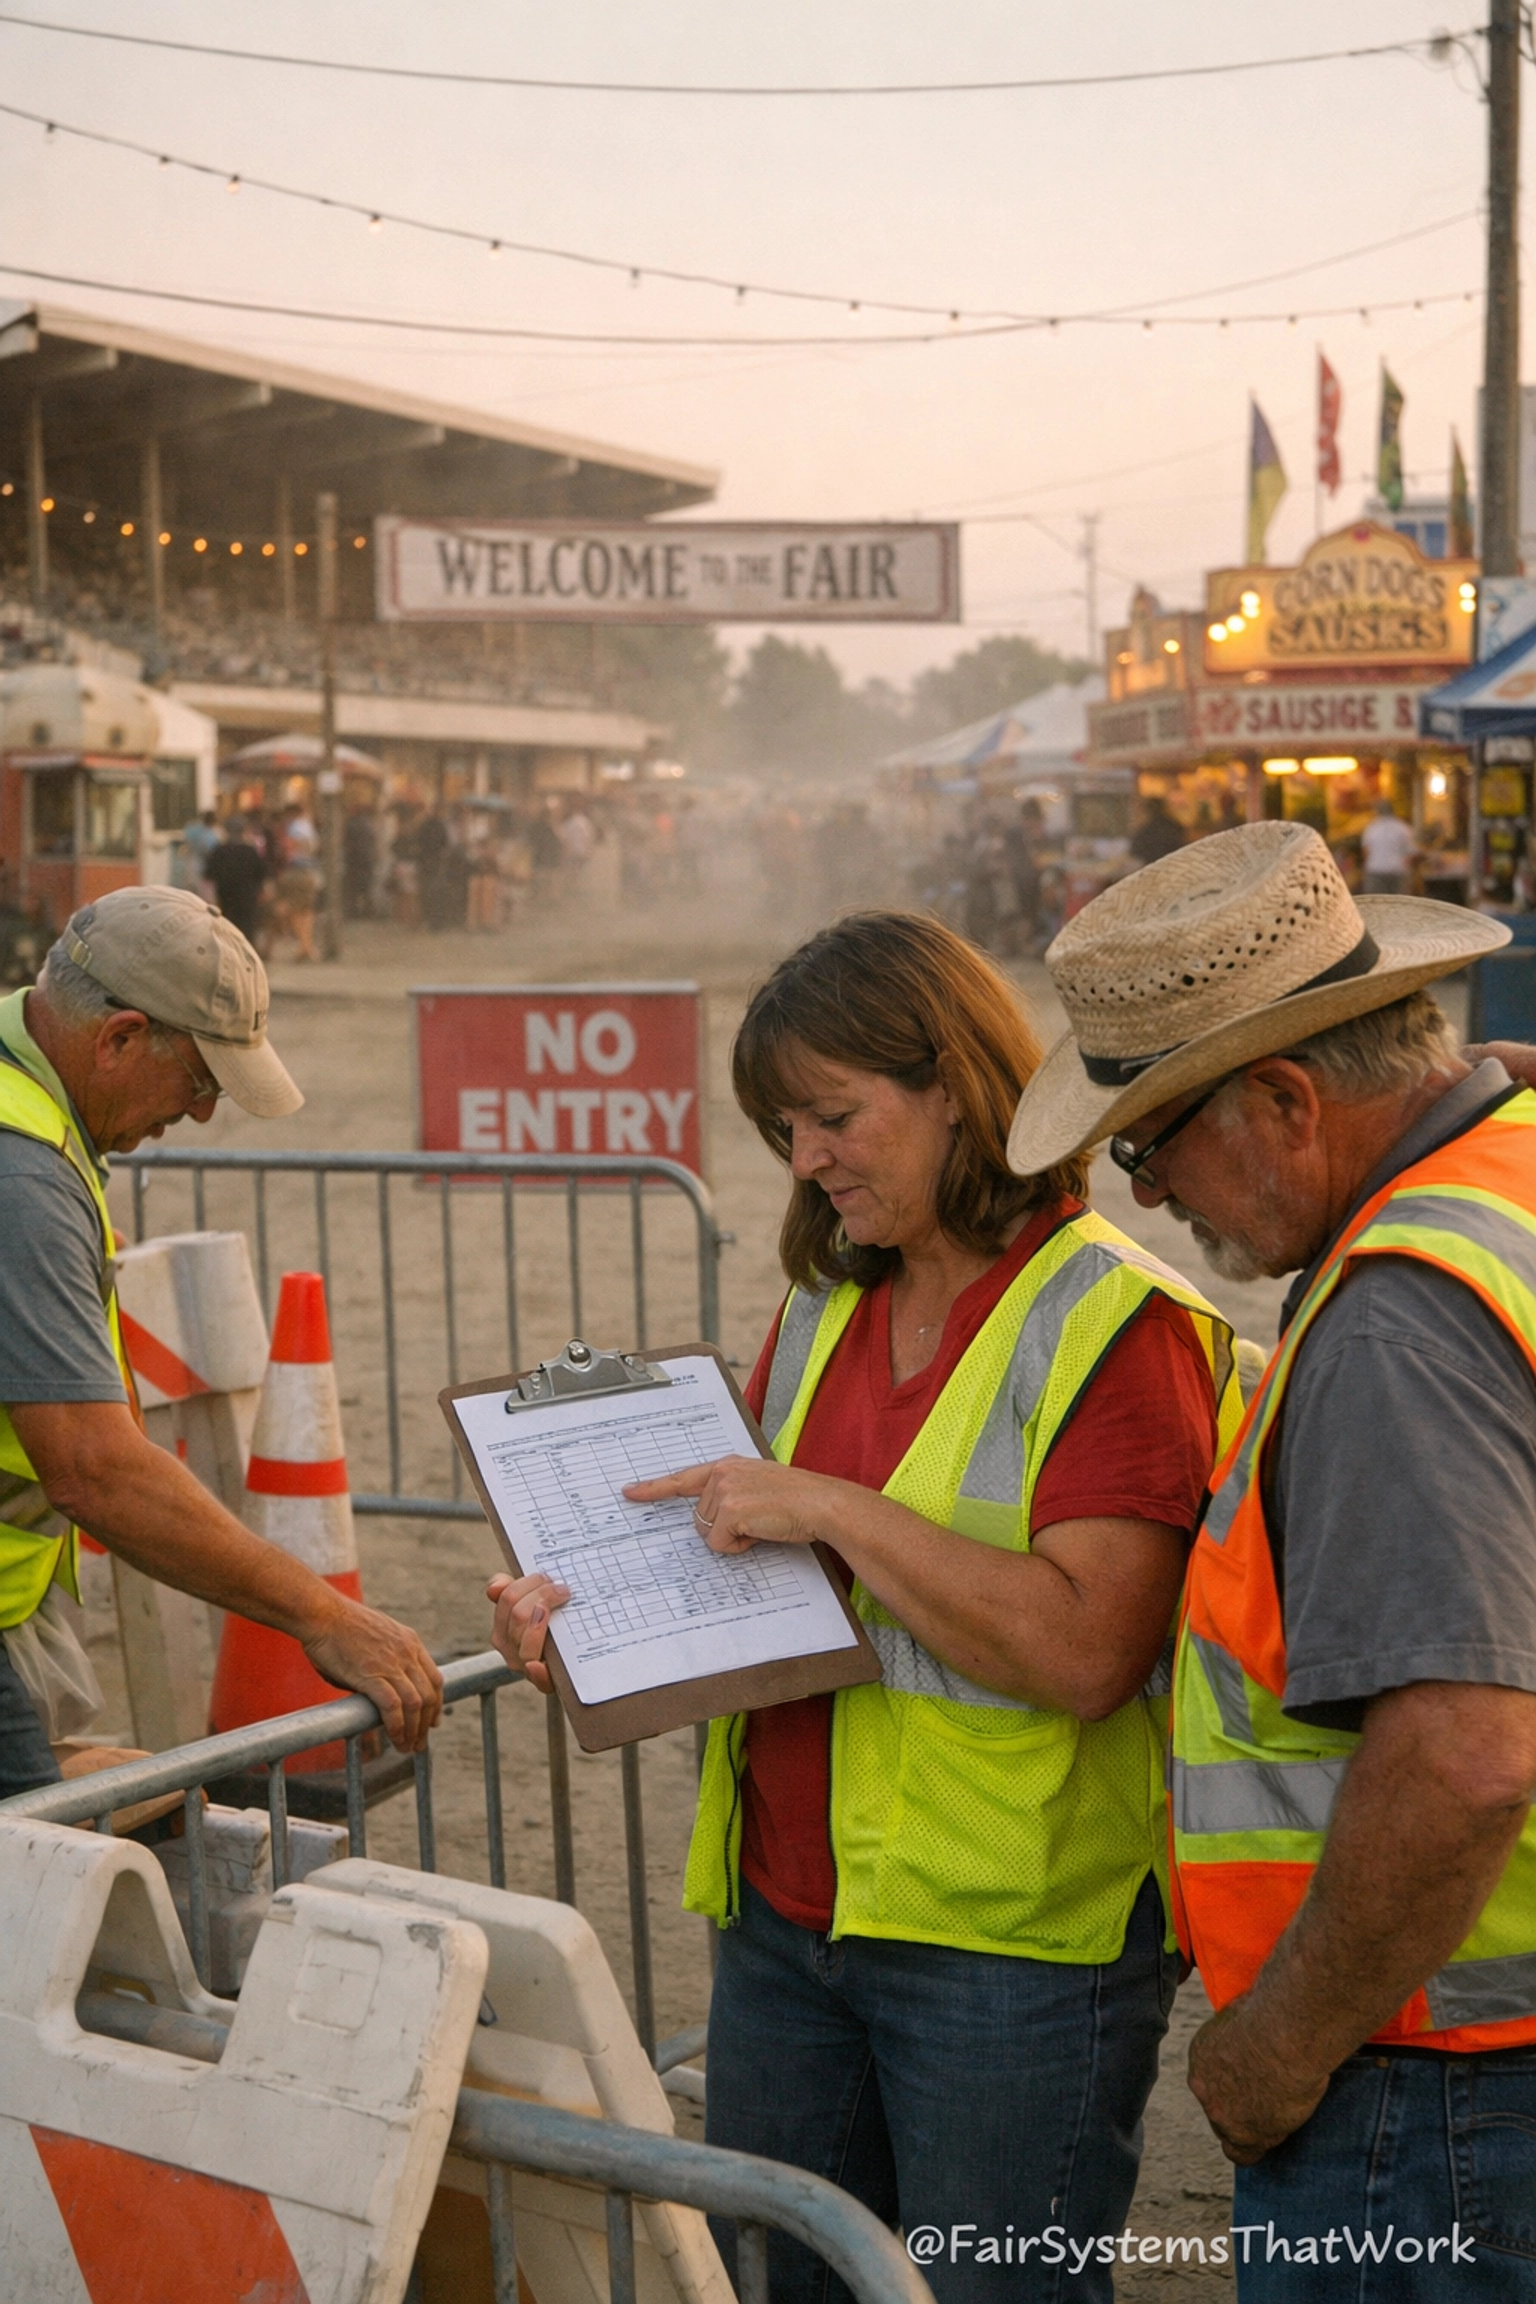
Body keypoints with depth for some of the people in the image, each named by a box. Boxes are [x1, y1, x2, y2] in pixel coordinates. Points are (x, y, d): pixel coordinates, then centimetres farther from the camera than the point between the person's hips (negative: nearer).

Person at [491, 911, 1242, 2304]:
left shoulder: (1117, 1323, -13)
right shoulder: (824, 1311, 11)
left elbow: (1082, 1653, -22)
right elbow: (756, 1568, 19)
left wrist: (834, 1511, -20)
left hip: (1013, 1940, -7)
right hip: (787, 1912, 7)